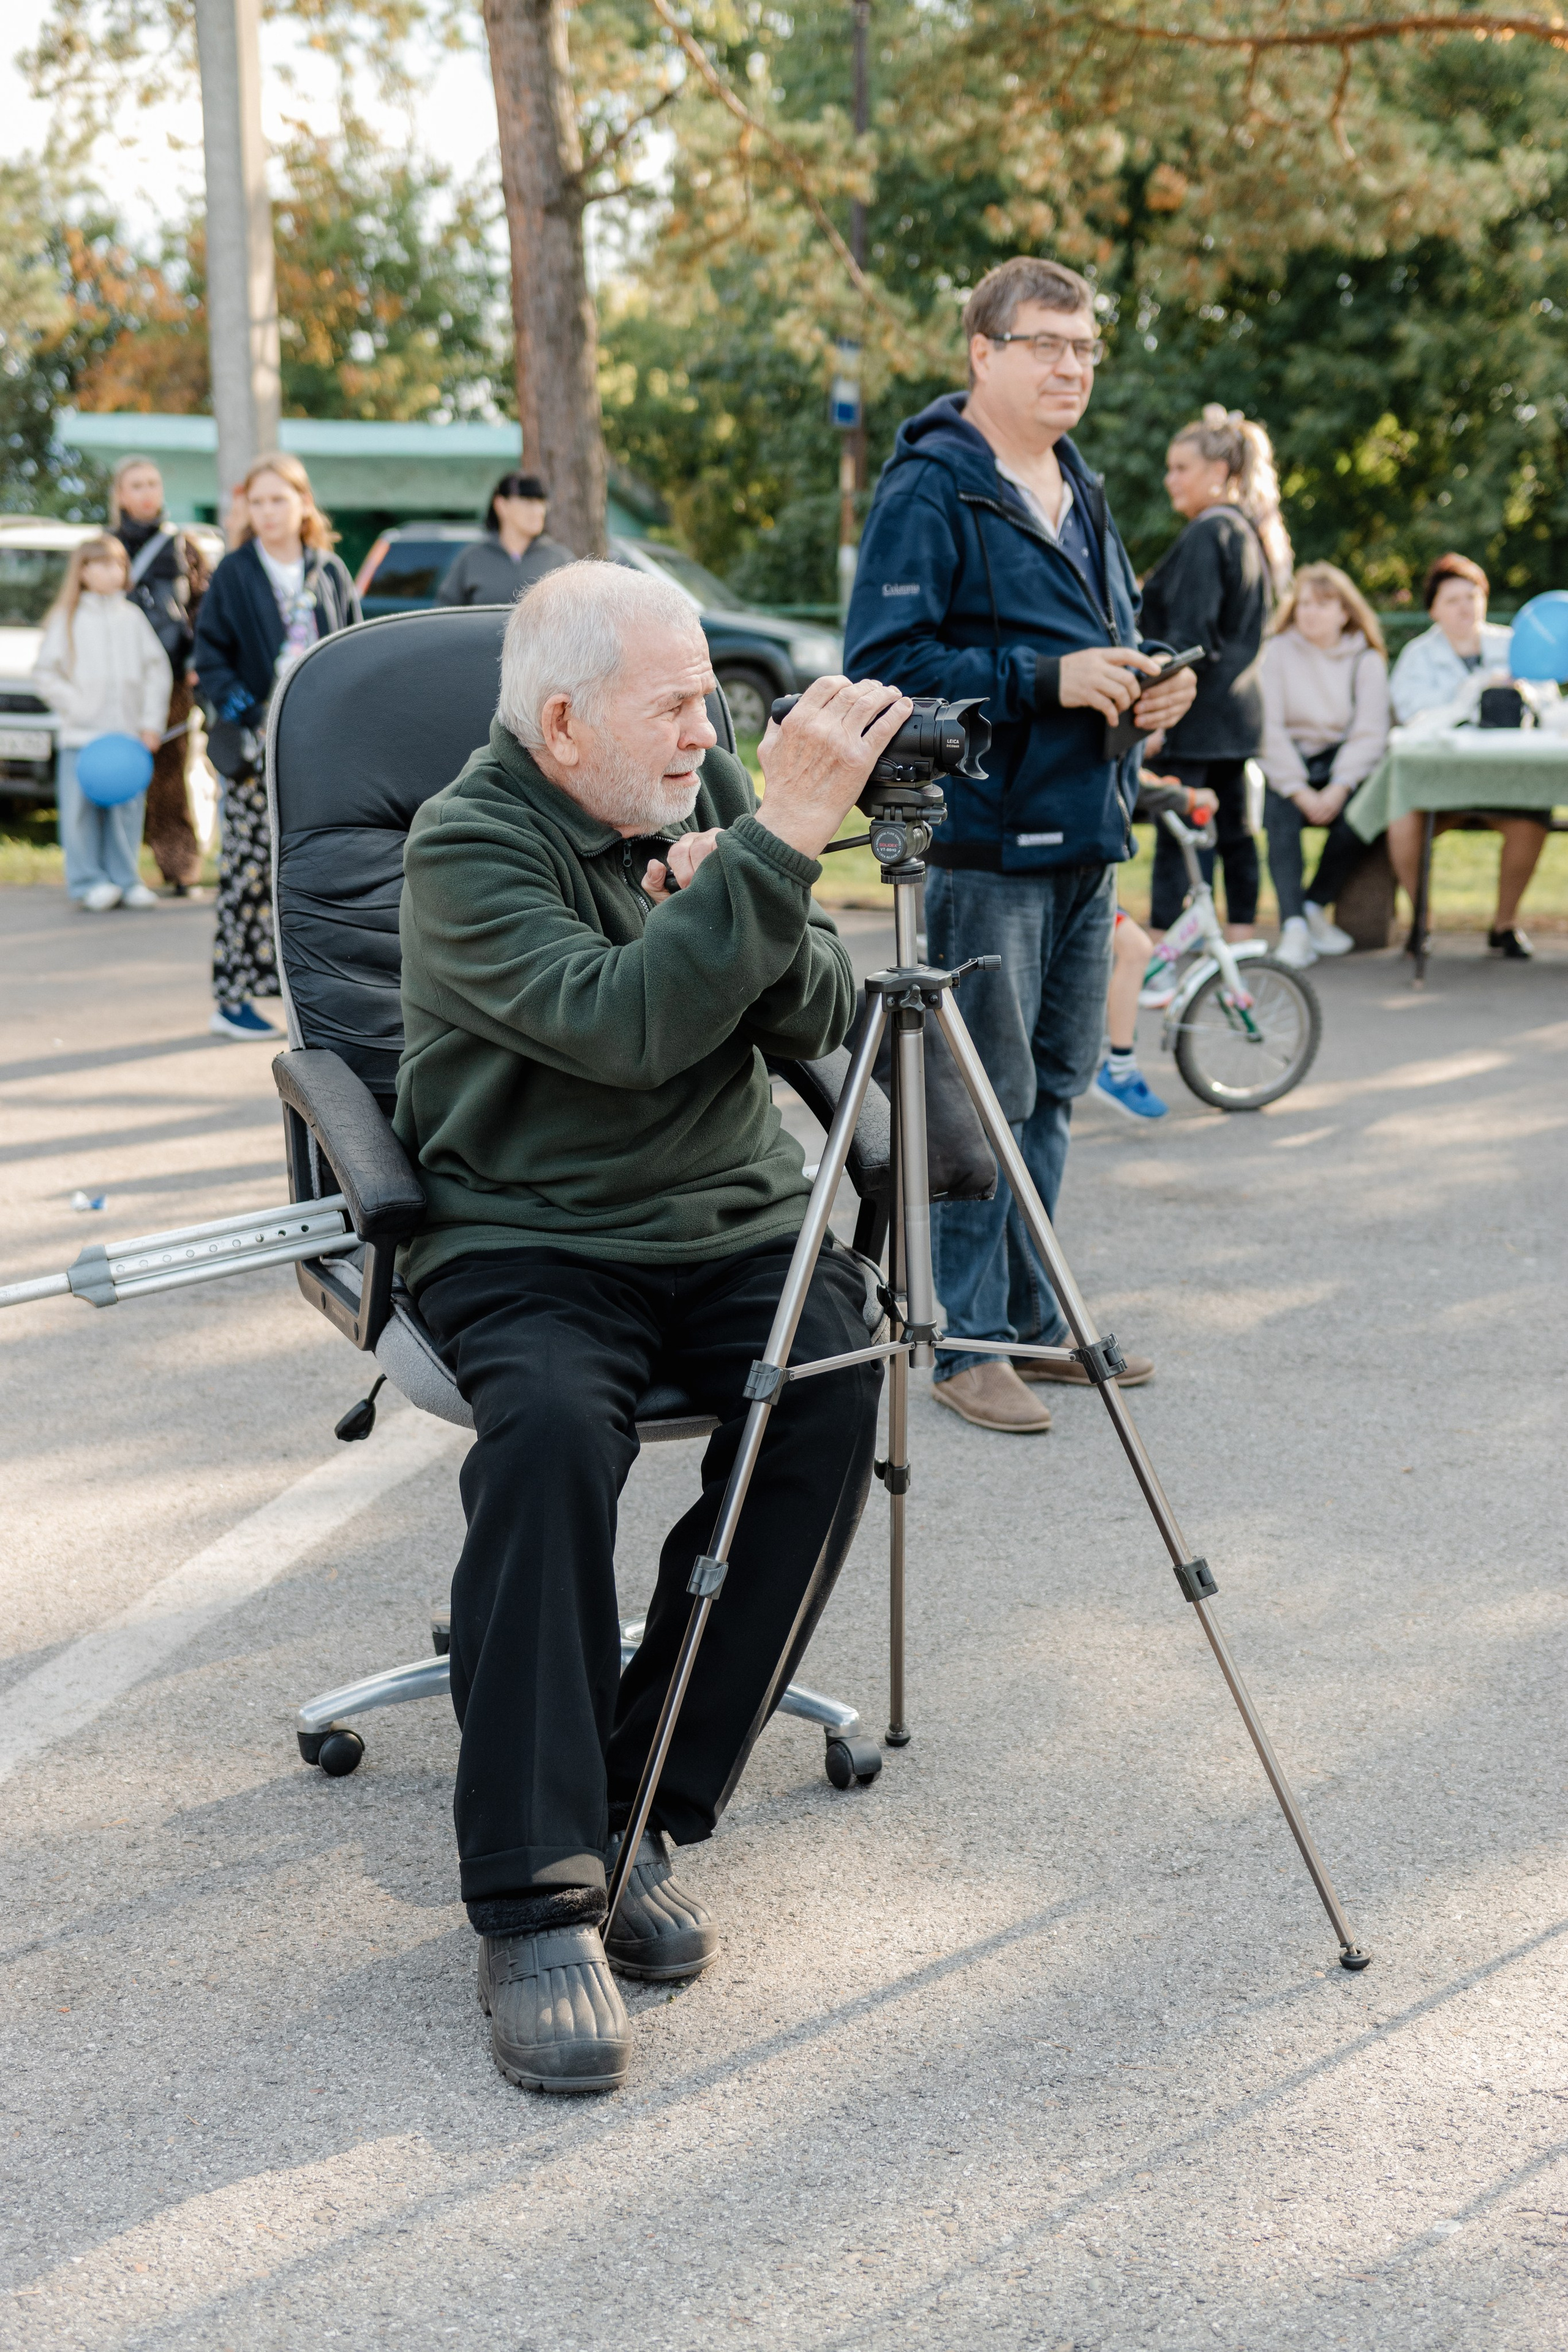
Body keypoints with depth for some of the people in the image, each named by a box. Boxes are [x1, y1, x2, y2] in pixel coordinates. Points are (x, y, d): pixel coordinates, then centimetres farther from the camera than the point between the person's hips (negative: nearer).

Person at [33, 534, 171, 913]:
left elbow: (158, 670, 10)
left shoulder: (132, 617, 10)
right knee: (82, 808, -4)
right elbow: (47, 675, 1)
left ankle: (124, 880, 11)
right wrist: (77, 706, -9)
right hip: (81, 736, -2)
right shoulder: (67, 619, 3)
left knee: (127, 807, 3)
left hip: (128, 733, 2)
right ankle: (90, 883, 1)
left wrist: (152, 722, 2)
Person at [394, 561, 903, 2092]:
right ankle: (532, 1904, -28)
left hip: (732, 1222, 5)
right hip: (528, 1243, -5)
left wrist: (752, 920, -14)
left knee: (832, 1400, -26)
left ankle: (643, 1815, -14)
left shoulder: (707, 790, 9)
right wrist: (780, 843, -31)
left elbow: (819, 1020, 6)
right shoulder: (466, 847, -11)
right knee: (549, 1424, -35)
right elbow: (624, 1025, -27)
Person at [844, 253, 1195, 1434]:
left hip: (1083, 834, 8)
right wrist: (1047, 680, -23)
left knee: (1056, 1084, 14)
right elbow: (886, 661, -18)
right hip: (986, 842, -8)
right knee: (988, 1094, -4)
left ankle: (1029, 1315, 25)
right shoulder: (929, 493, -10)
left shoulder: (1081, 493, 17)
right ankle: (969, 1343, 5)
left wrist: (1149, 685, 5)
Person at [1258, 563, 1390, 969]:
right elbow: (1268, 728, -6)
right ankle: (1293, 927, -37)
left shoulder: (1367, 660, 7)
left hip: (1343, 759, 1)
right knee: (1281, 814, -32)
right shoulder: (1277, 653, 4)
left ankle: (1316, 906, -8)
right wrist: (1299, 791, -17)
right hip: (1287, 763, -1)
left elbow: (1371, 733, -3)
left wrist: (1339, 788, -19)